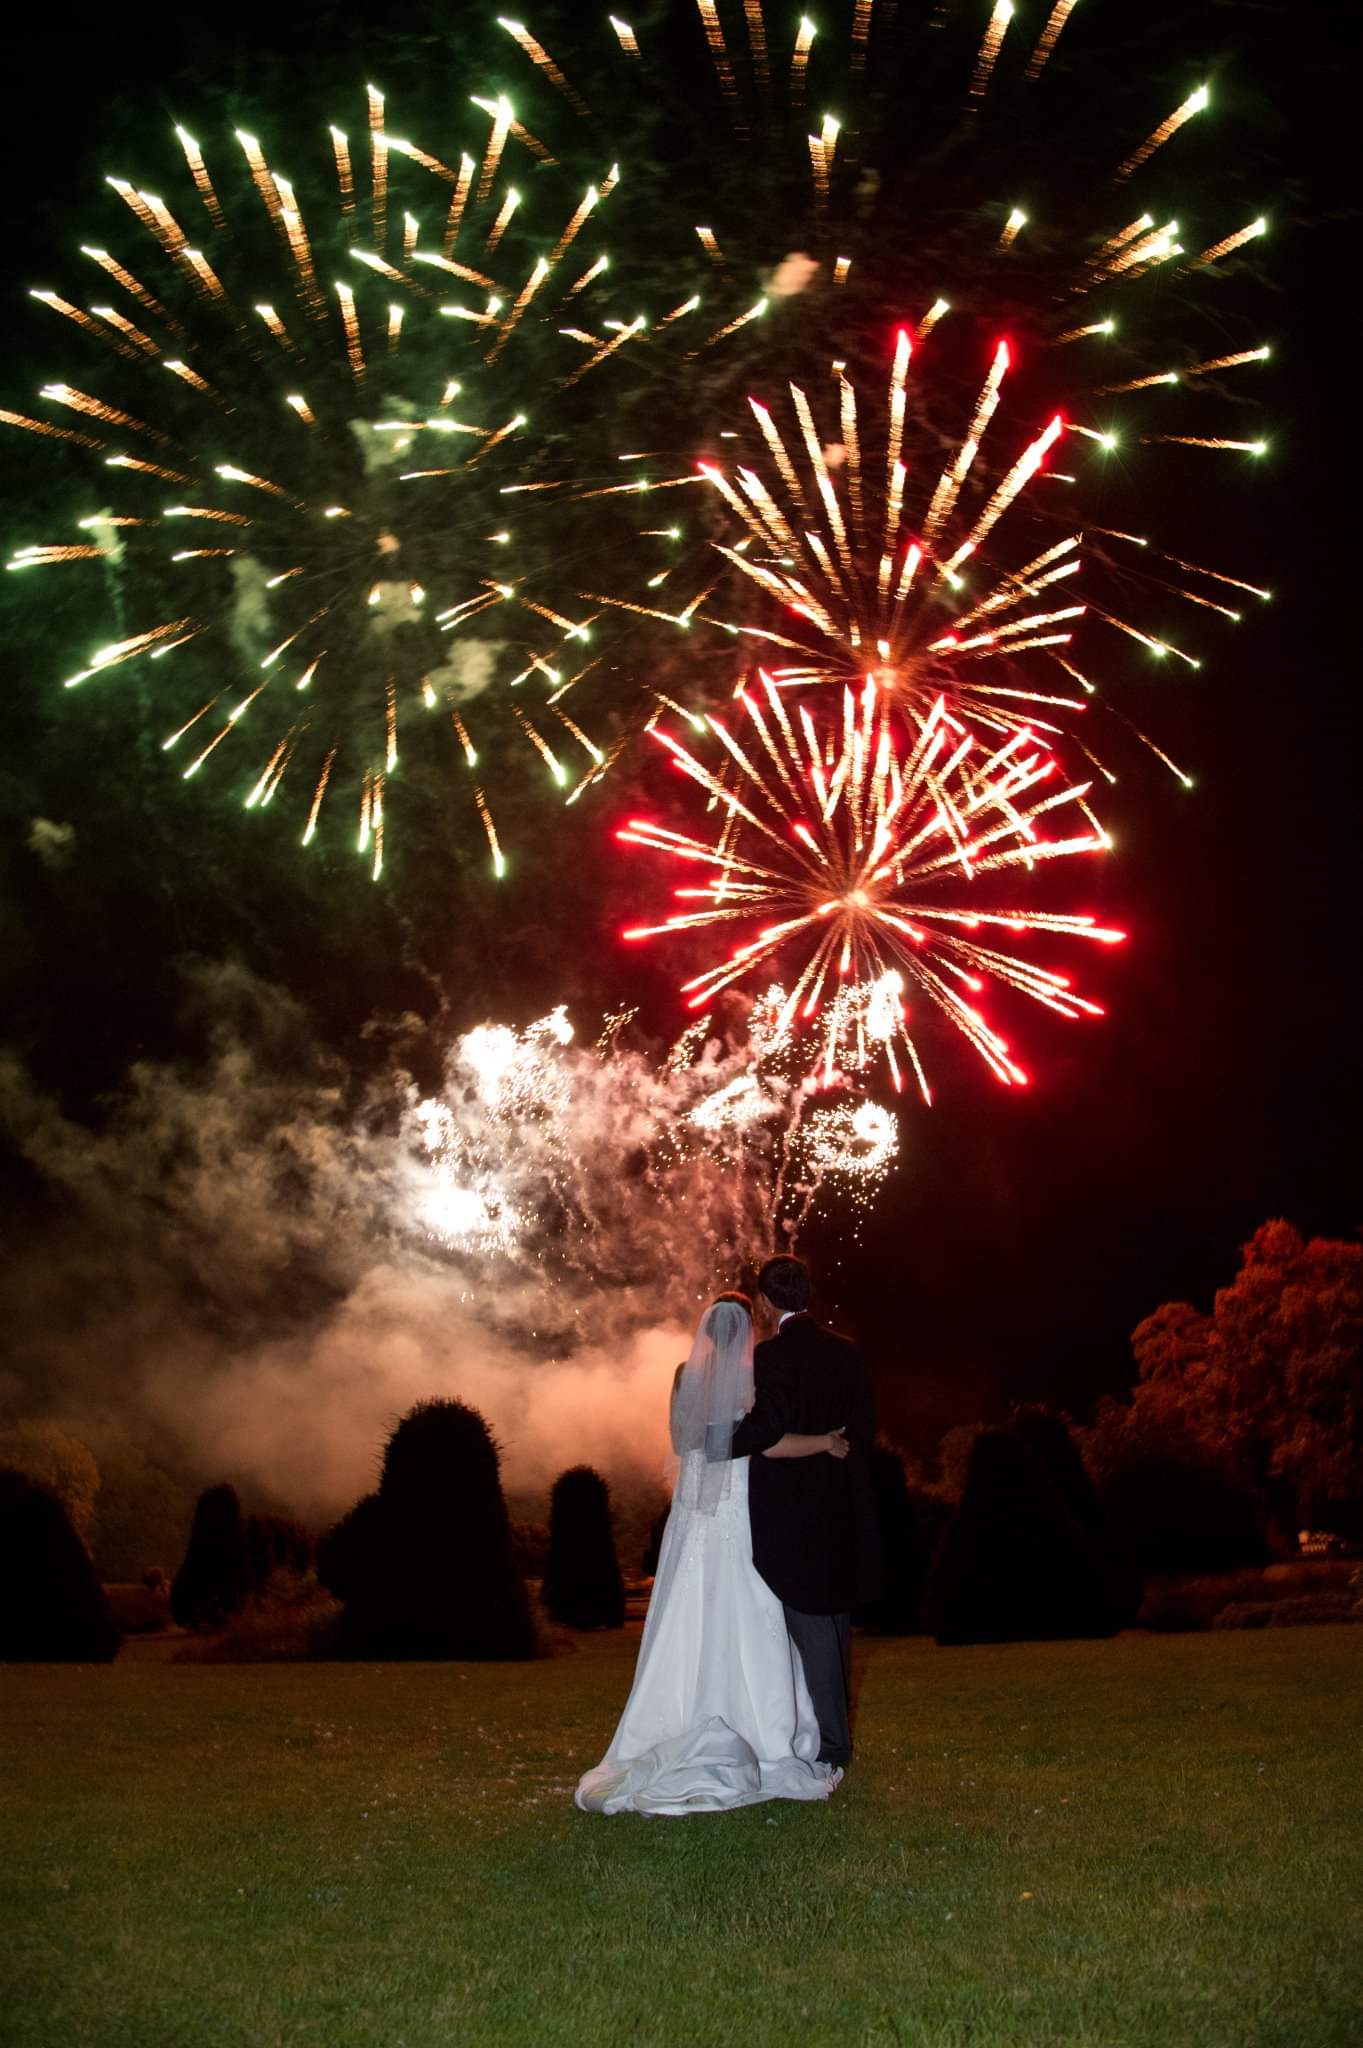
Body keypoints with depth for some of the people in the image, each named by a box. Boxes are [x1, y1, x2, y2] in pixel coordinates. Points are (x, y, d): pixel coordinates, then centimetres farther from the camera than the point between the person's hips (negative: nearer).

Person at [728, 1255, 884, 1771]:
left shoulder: (772, 1353, -15)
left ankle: (829, 1740, 6)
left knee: (810, 1626, 1)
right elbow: (864, 1424, 9)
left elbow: (767, 1424, -26)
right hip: (841, 1506, 7)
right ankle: (835, 1729, 29)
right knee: (833, 1622, 18)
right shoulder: (845, 1350, 6)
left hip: (792, 1508, -7)